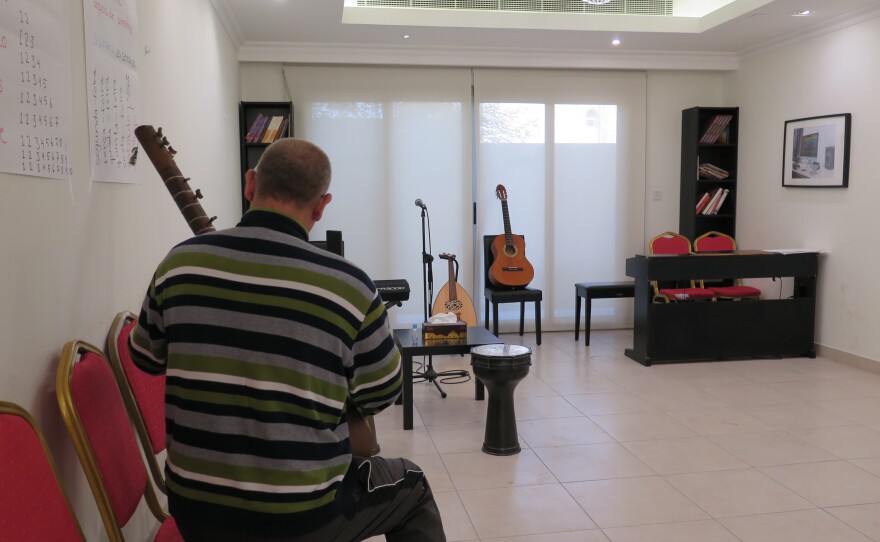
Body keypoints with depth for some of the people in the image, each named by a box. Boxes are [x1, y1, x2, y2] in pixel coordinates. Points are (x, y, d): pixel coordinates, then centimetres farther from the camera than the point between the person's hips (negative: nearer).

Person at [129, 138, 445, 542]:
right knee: (411, 487, 25)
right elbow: (381, 396, -3)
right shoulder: (347, 285, -17)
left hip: (192, 507, 4)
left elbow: (145, 358, 9)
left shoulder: (180, 263, -8)